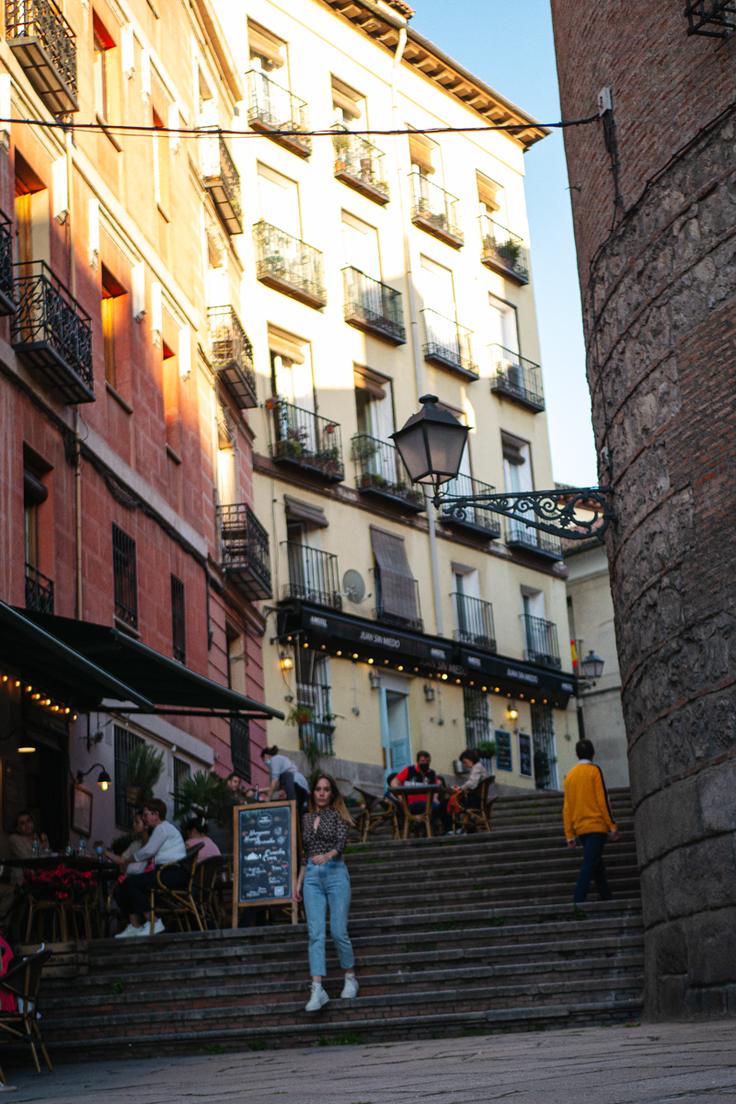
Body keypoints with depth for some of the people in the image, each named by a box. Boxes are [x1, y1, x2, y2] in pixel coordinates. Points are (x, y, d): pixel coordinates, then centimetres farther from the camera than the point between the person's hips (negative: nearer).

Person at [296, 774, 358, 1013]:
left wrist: (327, 855, -35)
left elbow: (342, 841, -15)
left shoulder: (337, 815, 2)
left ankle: (350, 978, 18)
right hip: (312, 876, 3)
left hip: (335, 873, -3)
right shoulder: (306, 818, 15)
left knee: (338, 931, -4)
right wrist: (299, 881, 14)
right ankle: (317, 990, -14)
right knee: (316, 934, -7)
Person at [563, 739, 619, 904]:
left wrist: (569, 835, 13)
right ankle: (578, 901, -23)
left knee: (598, 867, 15)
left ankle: (608, 901, 16)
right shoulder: (594, 771, -4)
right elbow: (602, 800, -10)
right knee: (589, 866, -12)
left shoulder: (570, 775, 13)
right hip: (597, 826, -6)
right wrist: (612, 826, -6)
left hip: (581, 829, 6)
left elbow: (566, 808, 11)